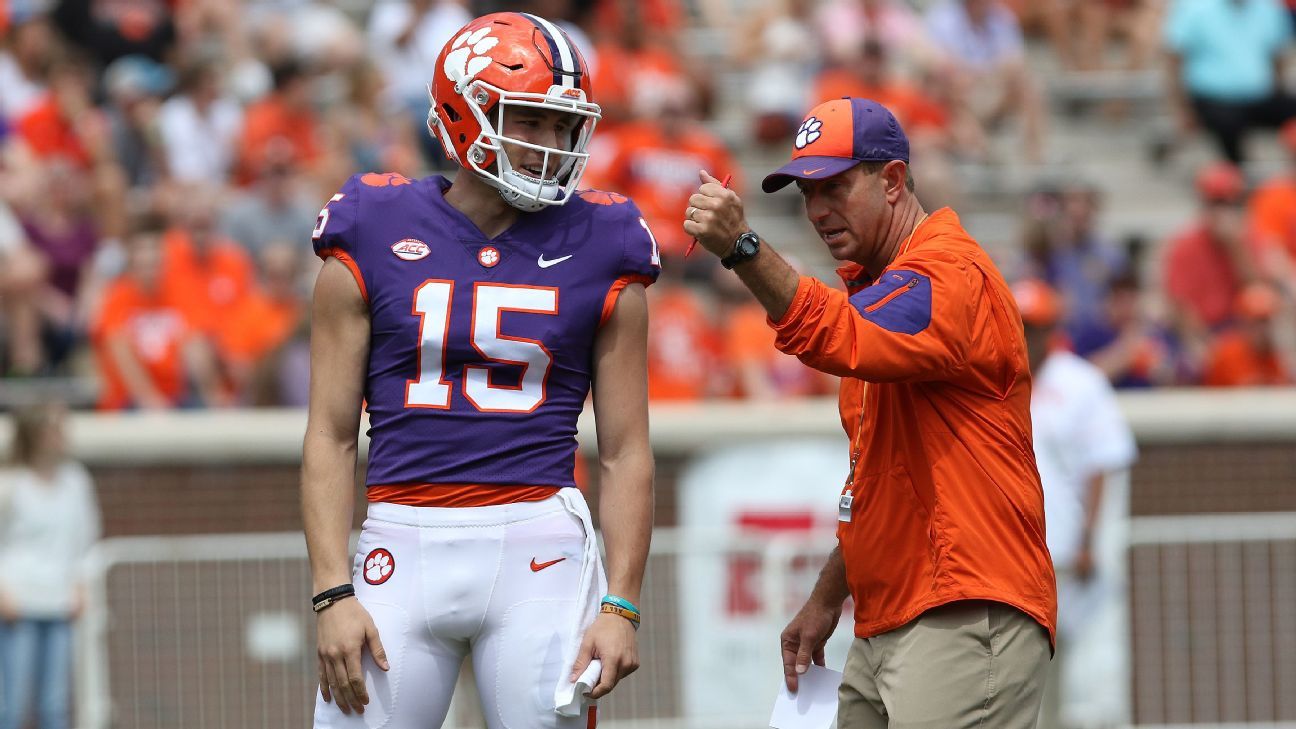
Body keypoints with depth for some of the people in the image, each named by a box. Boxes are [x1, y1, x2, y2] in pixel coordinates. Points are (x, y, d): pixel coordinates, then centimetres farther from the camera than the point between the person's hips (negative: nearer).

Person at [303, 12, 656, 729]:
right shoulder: (372, 243, 3)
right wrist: (333, 593, -5)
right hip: (404, 545, 0)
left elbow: (625, 451, 7)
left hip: (538, 555, 0)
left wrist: (621, 607, -2)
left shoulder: (597, 253, 5)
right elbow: (330, 437, 4)